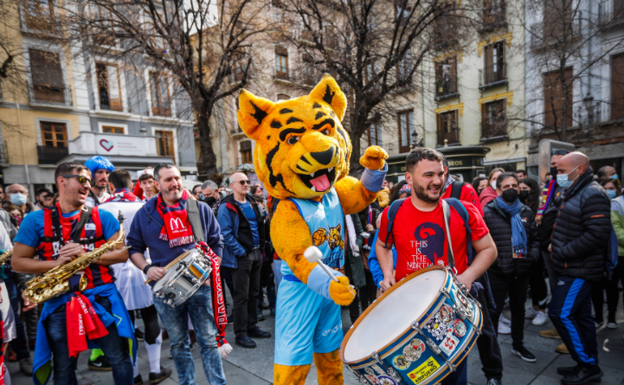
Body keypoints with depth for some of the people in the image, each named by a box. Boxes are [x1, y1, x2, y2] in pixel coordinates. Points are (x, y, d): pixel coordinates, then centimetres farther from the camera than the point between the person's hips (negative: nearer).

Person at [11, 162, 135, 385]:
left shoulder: (102, 217, 3)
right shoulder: (35, 221, 3)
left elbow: (122, 254, -1)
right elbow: (17, 262, 3)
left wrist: (86, 255, -15)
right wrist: (56, 264, -13)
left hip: (101, 296, 0)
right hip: (59, 302, 1)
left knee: (120, 359, 6)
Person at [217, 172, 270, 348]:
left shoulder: (252, 202, 12)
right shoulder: (226, 207, -11)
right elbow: (226, 234, -15)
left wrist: (261, 248, 11)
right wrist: (241, 252, -17)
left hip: (256, 253, 7)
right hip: (241, 256, -7)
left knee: (254, 293, 16)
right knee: (242, 296, 0)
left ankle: (251, 326, 29)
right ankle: (241, 334, 12)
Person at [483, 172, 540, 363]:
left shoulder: (526, 213, 9)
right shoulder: (488, 213, -7)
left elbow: (535, 239, 14)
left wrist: (532, 255, -3)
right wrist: (494, 260, -18)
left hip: (521, 273, 5)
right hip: (497, 273, -5)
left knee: (518, 309, 20)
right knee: (493, 311, 4)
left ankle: (518, 345, 39)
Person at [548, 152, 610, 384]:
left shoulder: (593, 195, -16)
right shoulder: (573, 194, 15)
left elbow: (597, 234, -24)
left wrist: (562, 252, -19)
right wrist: (555, 245, 6)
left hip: (579, 270, -9)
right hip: (572, 269, 10)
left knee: (561, 313, -8)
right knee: (580, 315, 15)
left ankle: (588, 365, 6)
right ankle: (589, 365, 26)